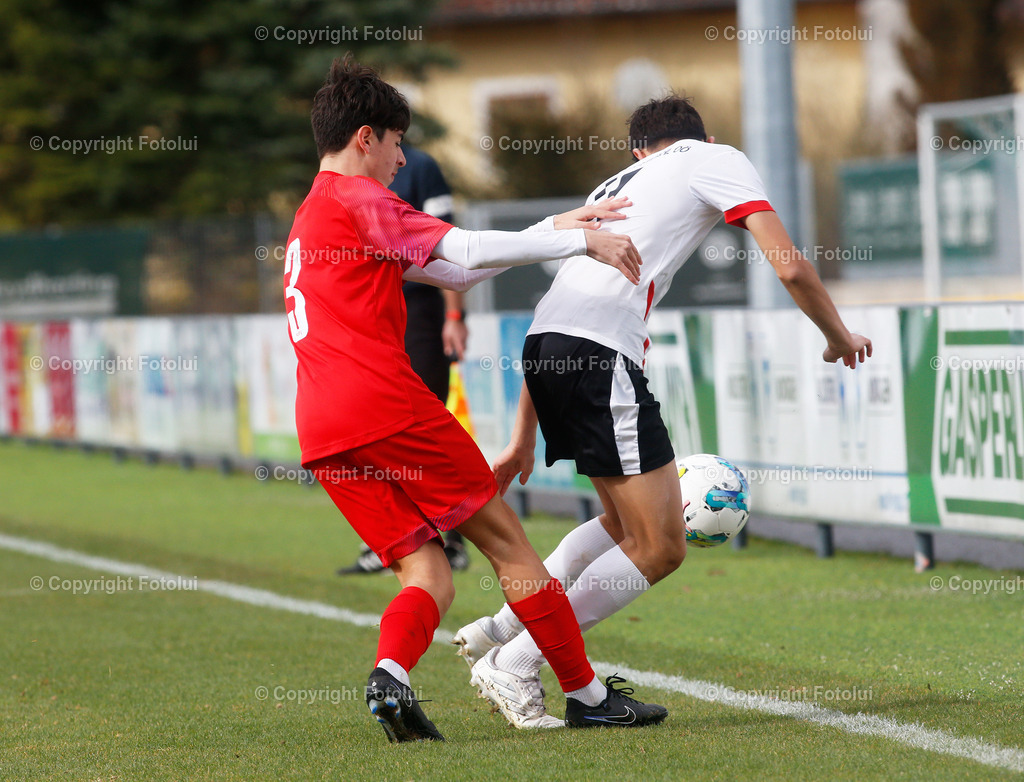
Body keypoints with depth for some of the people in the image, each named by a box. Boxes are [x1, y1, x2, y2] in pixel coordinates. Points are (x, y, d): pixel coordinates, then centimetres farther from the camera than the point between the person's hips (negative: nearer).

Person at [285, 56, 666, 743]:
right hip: (387, 405, -8)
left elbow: (453, 273, 28)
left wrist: (552, 229, 24)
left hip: (322, 437, 8)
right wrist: (579, 240, -1)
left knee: (429, 576, 4)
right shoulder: (357, 200, 0)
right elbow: (466, 252, -8)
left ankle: (391, 673, -23)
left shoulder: (307, 223, 28)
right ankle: (587, 693, 6)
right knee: (505, 539, 2)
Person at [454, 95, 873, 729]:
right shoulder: (718, 160, 14)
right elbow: (790, 267, 2)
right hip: (601, 353, -8)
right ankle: (513, 665, -3)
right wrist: (839, 339, 20)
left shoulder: (619, 183, 33)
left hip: (545, 342, 8)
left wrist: (524, 440, 32)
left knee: (629, 525, 23)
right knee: (659, 548, -2)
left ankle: (500, 630, 19)